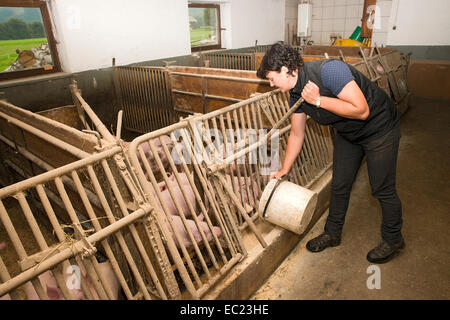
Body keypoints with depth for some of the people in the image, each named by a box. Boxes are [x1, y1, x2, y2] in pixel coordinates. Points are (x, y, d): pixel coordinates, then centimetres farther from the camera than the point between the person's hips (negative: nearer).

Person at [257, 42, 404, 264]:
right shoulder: (296, 94, -7)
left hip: (379, 128, -7)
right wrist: (284, 170, 6)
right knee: (339, 185, 10)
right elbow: (296, 134, 3)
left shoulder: (328, 70, -32)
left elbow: (361, 110, -34)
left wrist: (318, 100, -32)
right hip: (347, 133, 7)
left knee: (383, 189, 2)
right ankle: (332, 233, 30)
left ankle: (393, 240, 26)